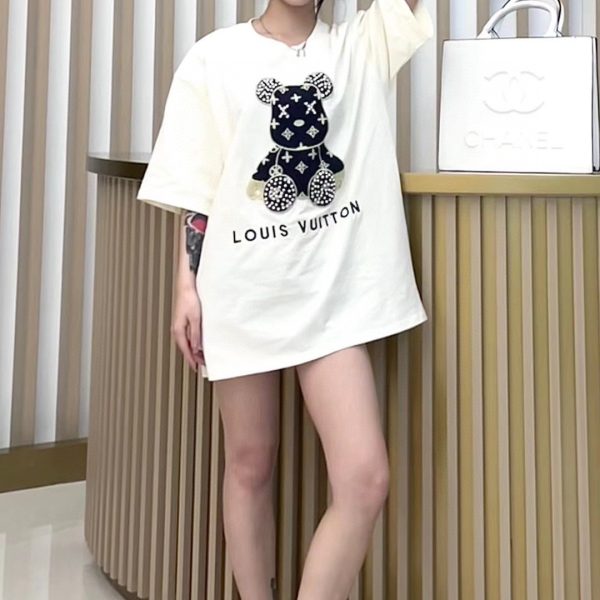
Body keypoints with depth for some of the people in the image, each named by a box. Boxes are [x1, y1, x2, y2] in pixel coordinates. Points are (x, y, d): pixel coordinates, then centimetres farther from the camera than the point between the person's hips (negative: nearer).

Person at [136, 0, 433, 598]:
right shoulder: (215, 56, 5)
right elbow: (195, 188, 3)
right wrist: (187, 286, -2)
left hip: (334, 293, 1)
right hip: (242, 290, -1)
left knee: (365, 480, -8)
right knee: (249, 466, 10)